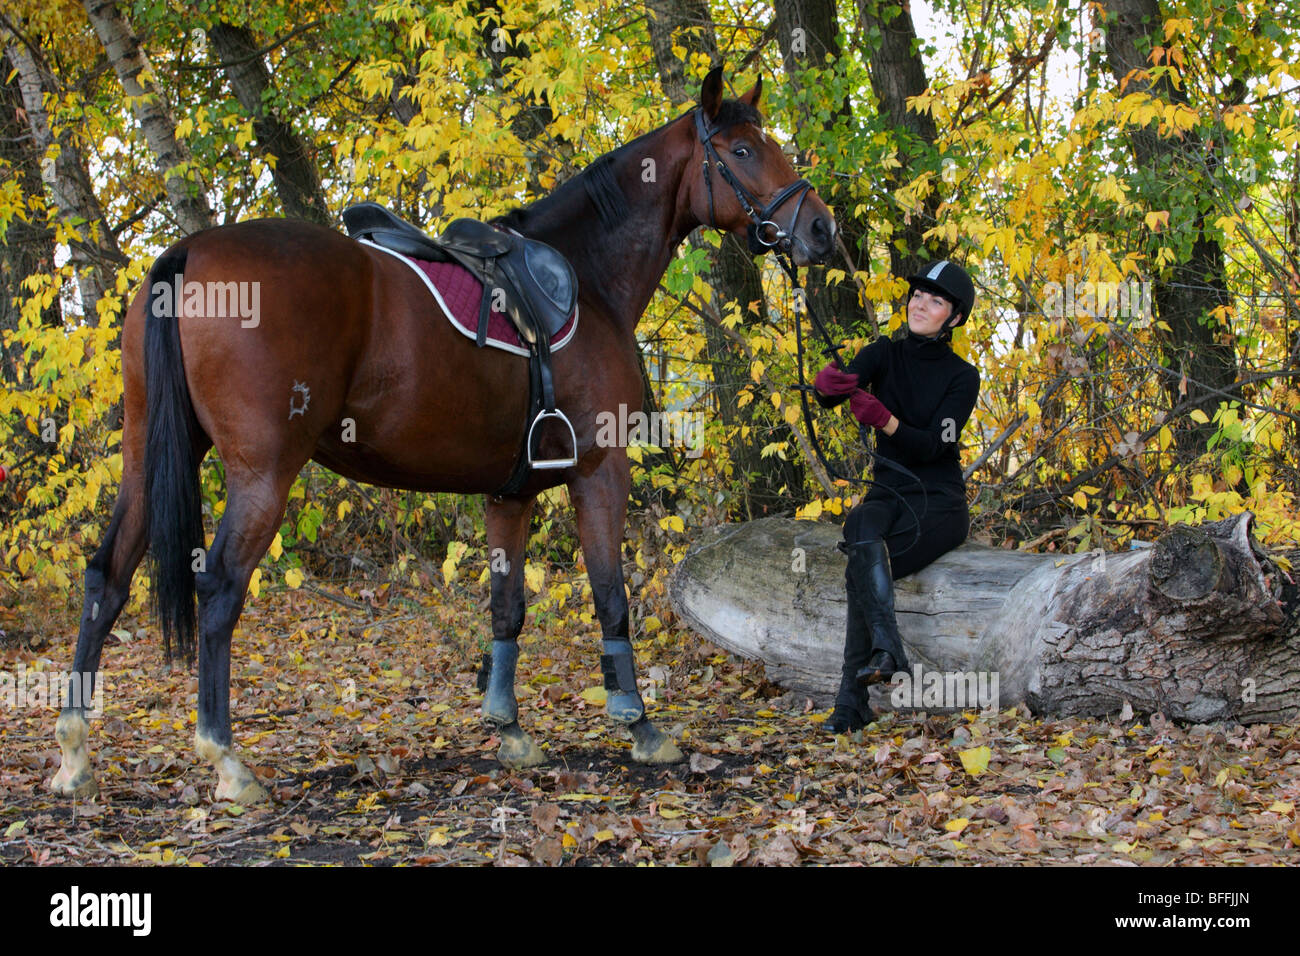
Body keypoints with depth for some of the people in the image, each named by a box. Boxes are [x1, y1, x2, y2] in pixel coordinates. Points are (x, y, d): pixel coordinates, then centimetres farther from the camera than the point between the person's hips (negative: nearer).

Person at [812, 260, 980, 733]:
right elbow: (840, 389, -13)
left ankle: (853, 700, -34)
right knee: (862, 527, -35)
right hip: (888, 493, 3)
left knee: (861, 568, -30)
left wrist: (885, 420, -32)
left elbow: (934, 446, -15)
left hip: (939, 501, -3)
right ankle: (887, 650, -46)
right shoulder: (885, 355, 7)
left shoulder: (962, 377, -1)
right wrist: (827, 385, -38)